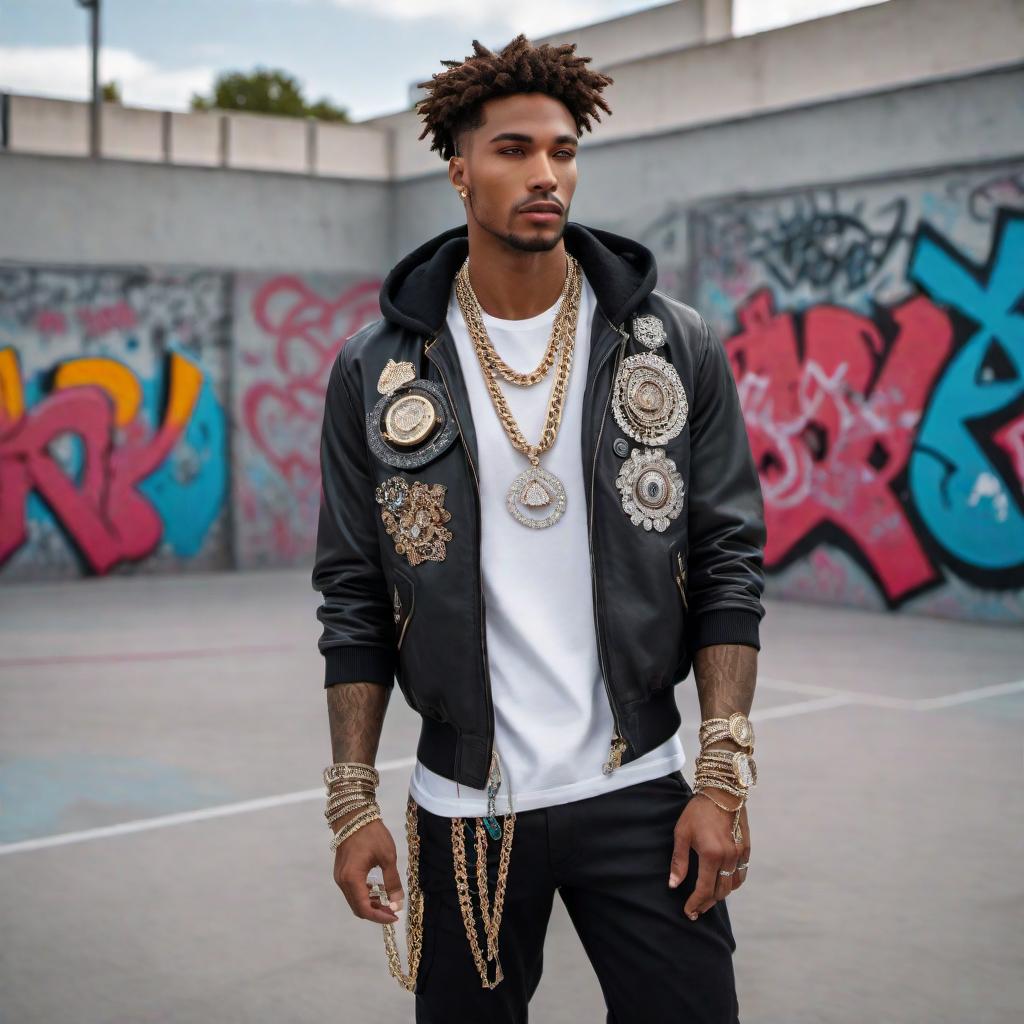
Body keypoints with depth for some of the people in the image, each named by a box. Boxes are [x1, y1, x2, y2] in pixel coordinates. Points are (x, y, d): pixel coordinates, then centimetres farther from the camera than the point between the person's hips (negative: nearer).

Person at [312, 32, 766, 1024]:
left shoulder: (674, 346, -2)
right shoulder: (377, 367, -2)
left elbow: (728, 568, -1)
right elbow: (355, 602, 2)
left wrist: (724, 778, -7)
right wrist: (351, 800, 0)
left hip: (637, 791, 0)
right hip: (465, 806, 0)